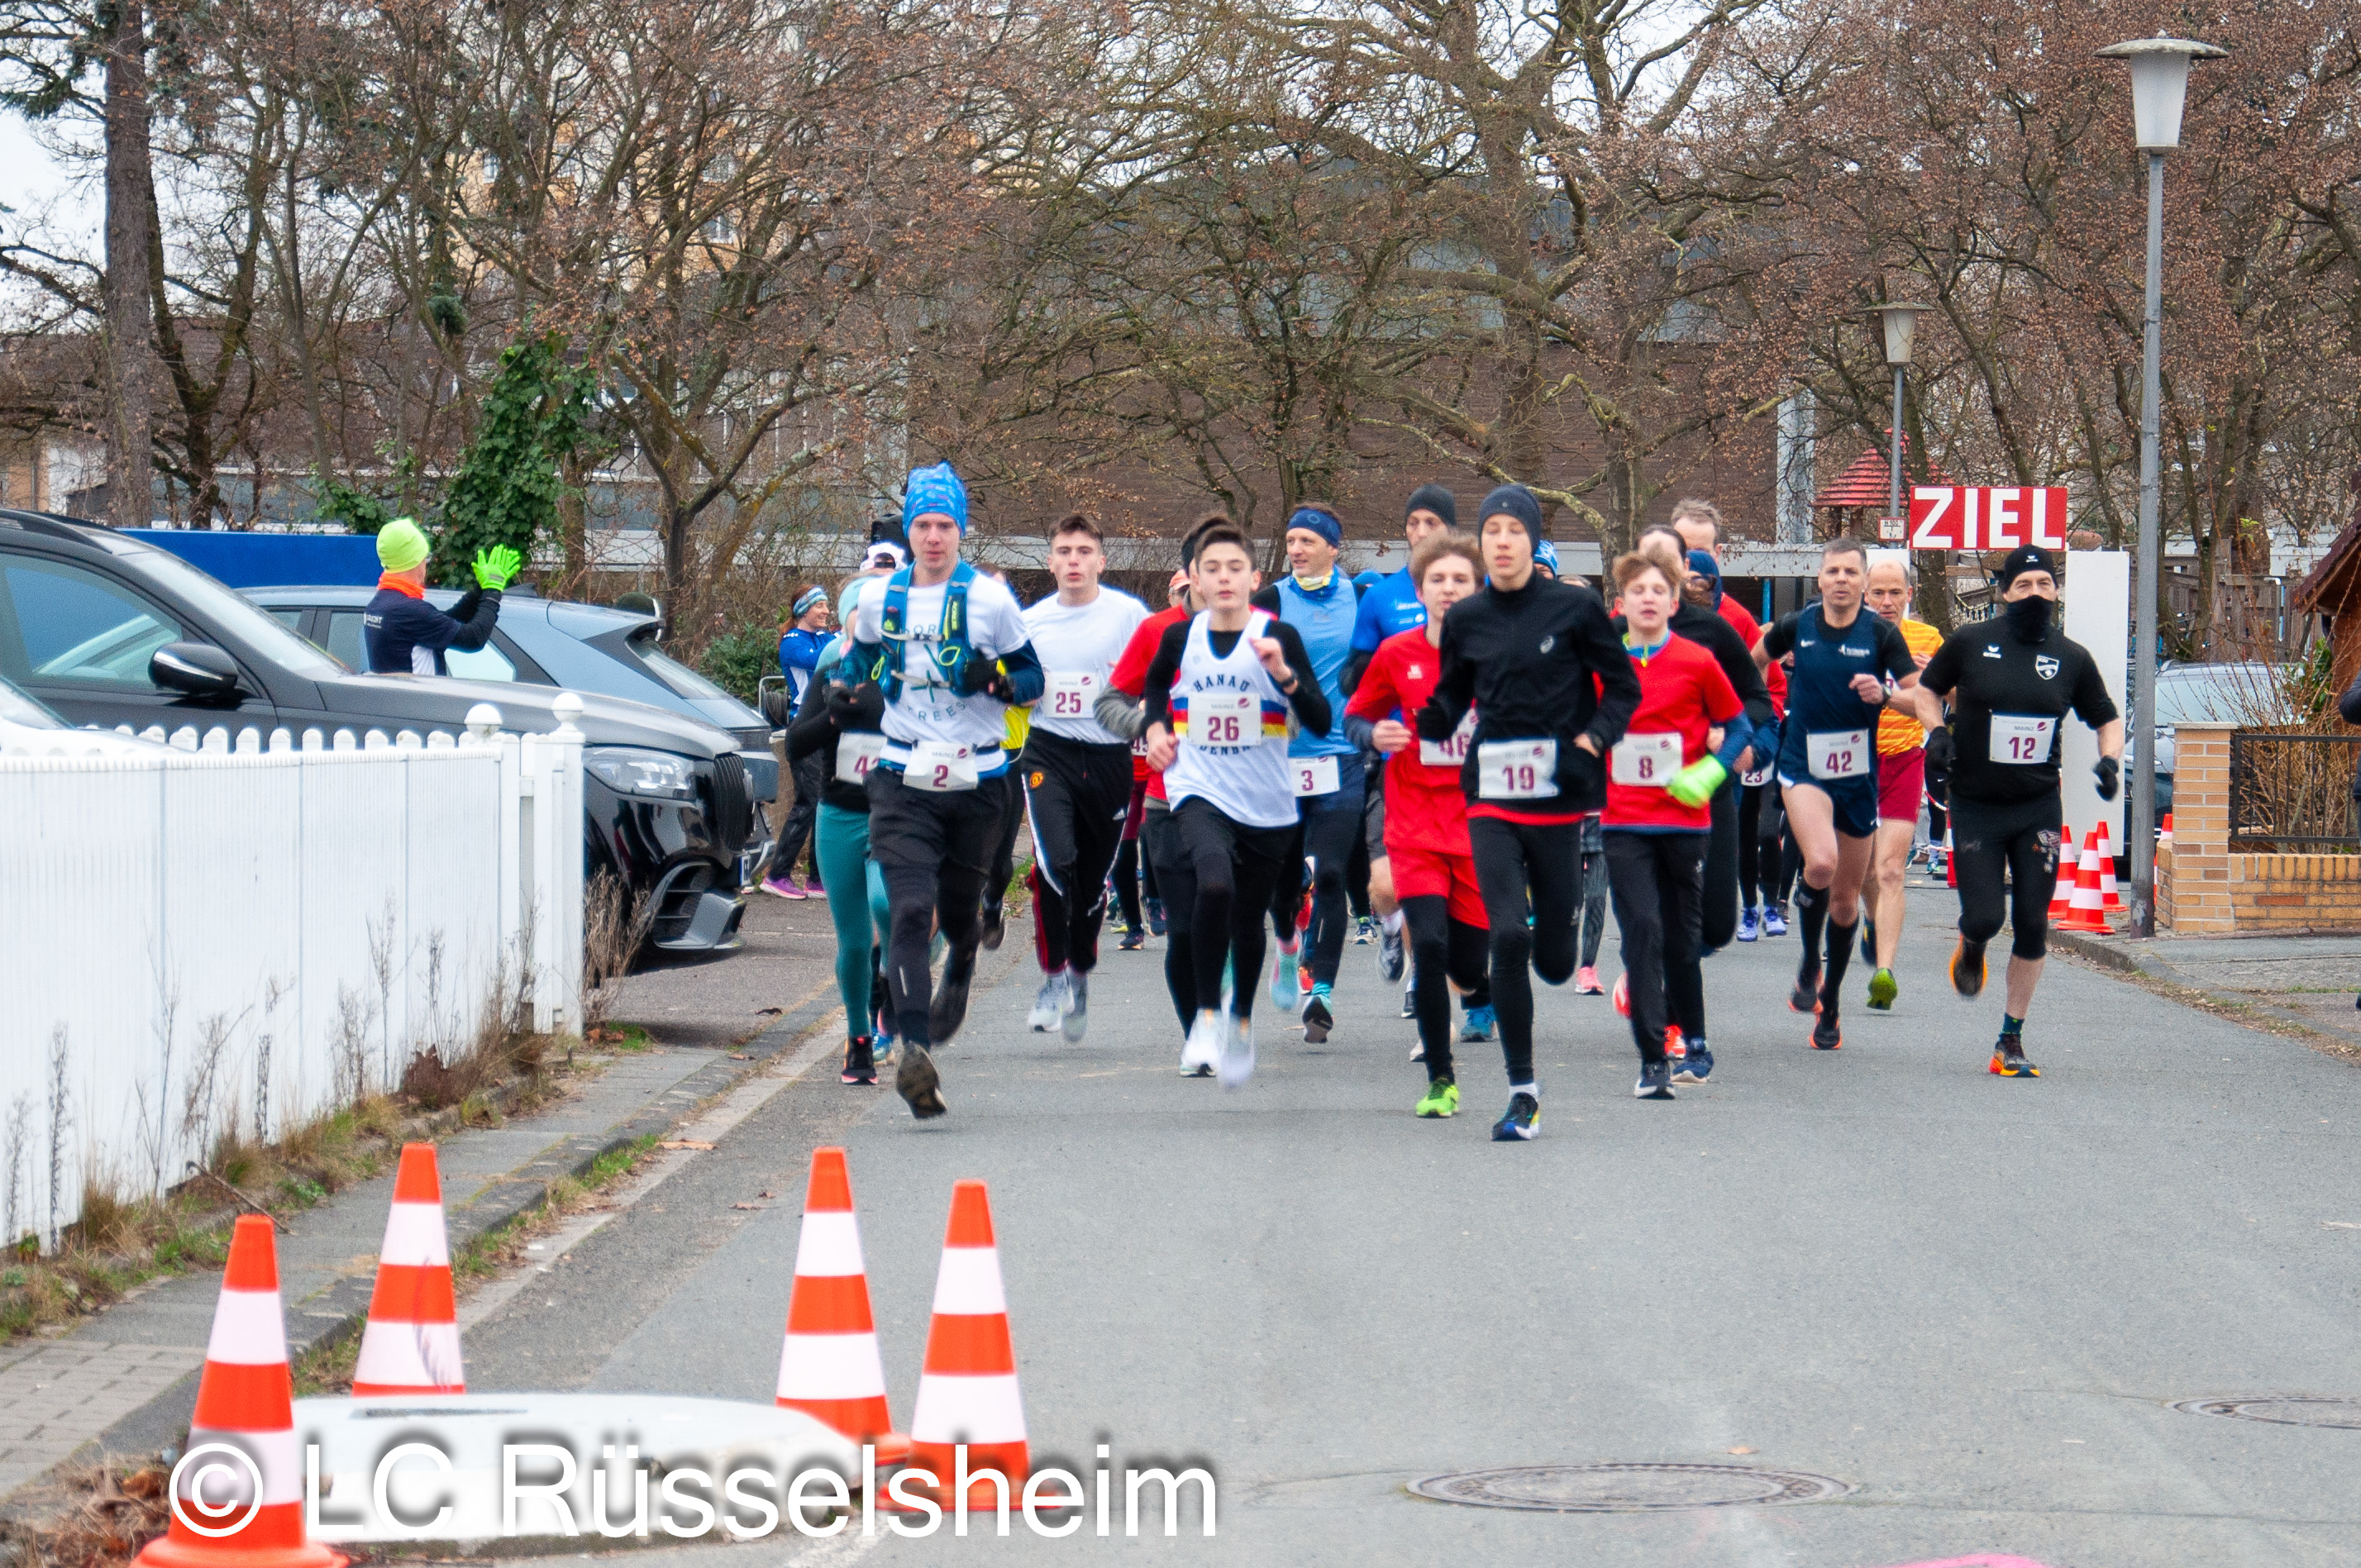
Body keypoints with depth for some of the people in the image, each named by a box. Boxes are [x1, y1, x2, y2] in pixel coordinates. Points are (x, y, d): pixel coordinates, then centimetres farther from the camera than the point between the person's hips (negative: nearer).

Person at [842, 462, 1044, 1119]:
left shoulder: (991, 599, -2)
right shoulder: (878, 598, 5)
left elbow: (1033, 679, 3)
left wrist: (997, 680, -15)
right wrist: (855, 682, 10)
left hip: (976, 785, 0)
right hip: (903, 785, 0)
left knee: (958, 910, 13)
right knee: (911, 912, -17)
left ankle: (958, 977, 51)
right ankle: (915, 1051, -27)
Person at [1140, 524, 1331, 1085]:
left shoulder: (1278, 636, -7)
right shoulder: (1179, 637, 0)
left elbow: (1322, 723, -13)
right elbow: (1154, 684, 25)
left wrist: (1284, 674, -27)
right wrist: (1156, 726, 8)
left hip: (1269, 805, 1)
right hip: (1200, 794, -1)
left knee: (1249, 920, 14)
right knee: (1214, 886, -29)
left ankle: (1242, 1020, 42)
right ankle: (1206, 1015, -16)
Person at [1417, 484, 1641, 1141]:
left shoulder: (1575, 608, -2)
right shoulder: (1466, 619, 5)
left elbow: (1622, 685, 5)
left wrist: (1596, 737, -11)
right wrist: (1423, 720, -7)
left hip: (1557, 796, -1)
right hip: (1491, 797, 1)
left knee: (1554, 963, 4)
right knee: (1508, 935, -14)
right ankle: (1522, 1092, -5)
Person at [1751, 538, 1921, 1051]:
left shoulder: (1882, 635, -6)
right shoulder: (1796, 627, -3)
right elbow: (1755, 661, 19)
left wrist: (1883, 694, -25)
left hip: (1859, 774, 1)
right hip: (1804, 767, -1)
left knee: (1846, 898, 10)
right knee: (1820, 863, -29)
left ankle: (1829, 1007, 28)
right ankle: (1809, 965, -4)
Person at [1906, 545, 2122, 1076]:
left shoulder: (2072, 658, 1)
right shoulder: (1969, 643, -4)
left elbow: (2107, 719, 13)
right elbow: (1926, 688, 12)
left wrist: (2110, 759, -6)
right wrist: (1937, 729, -7)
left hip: (2038, 808, 1)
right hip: (1975, 808, -1)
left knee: (2032, 925, -2)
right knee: (1984, 917, -8)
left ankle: (2011, 1040, 10)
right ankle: (1970, 948, 33)